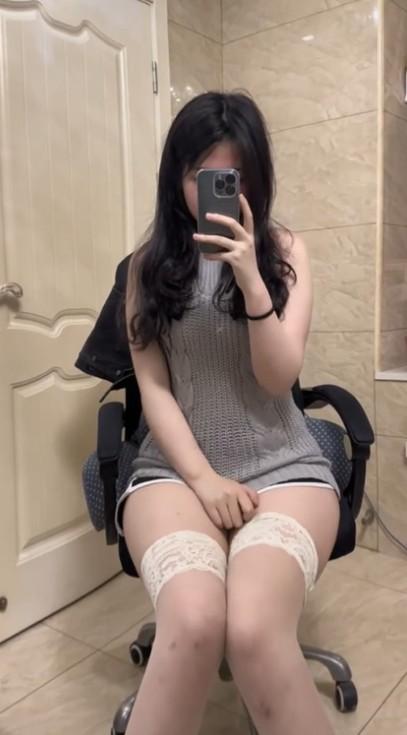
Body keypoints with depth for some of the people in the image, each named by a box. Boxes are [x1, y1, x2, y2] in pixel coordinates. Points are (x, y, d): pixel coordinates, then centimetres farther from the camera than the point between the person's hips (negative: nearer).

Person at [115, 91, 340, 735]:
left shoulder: (283, 251, 8)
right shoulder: (149, 263, 9)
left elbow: (279, 377, -2)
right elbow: (152, 386, 2)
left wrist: (250, 278, -15)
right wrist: (202, 477, -11)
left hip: (282, 465, 0)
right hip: (176, 465, 1)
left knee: (254, 630, -29)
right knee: (193, 622, -31)